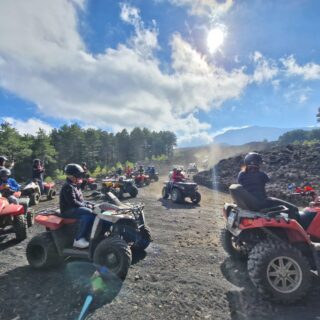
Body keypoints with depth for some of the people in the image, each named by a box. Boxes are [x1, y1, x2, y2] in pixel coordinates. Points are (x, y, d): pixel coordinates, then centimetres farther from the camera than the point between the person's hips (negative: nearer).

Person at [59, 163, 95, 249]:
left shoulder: (75, 186, 16)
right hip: (68, 210, -10)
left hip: (76, 208, 10)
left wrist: (89, 204, 3)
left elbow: (80, 200, 19)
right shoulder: (68, 187, -16)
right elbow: (73, 202, -24)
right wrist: (86, 206, -19)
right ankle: (78, 240, -28)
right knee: (88, 212, -32)